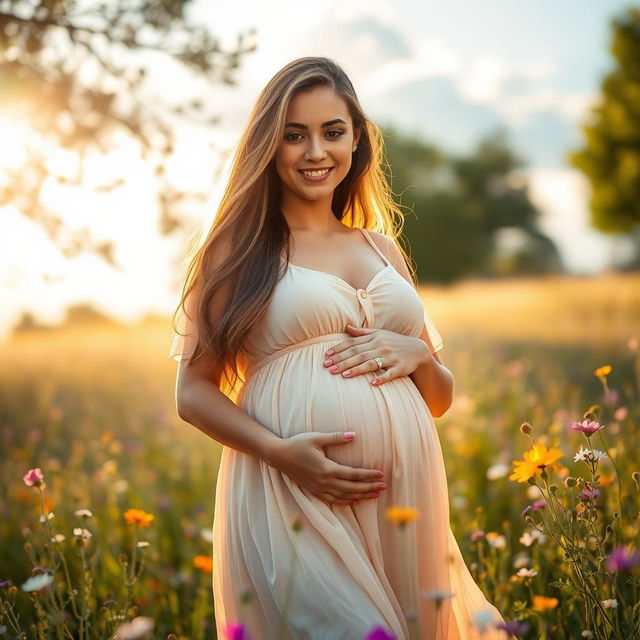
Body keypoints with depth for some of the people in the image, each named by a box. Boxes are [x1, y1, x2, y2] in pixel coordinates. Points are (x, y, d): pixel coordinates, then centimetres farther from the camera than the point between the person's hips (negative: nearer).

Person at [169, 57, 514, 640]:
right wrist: (278, 450, -16)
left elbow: (440, 399, 21)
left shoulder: (383, 248, 17)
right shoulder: (240, 249, 4)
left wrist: (416, 354, -2)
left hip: (406, 498, 5)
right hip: (292, 498, -4)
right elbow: (193, 392, 1)